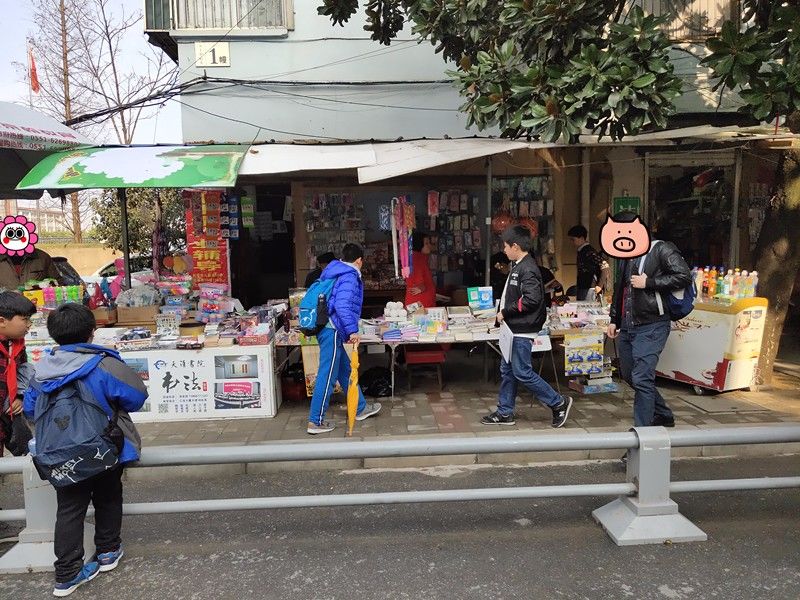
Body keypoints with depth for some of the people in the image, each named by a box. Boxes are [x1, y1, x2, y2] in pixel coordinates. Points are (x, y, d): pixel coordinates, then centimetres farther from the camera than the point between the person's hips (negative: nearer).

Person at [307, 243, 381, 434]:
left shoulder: (335, 273, 17)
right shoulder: (350, 277, -12)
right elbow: (342, 306, -26)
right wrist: (352, 330, -23)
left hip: (328, 330, 10)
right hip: (333, 332, -10)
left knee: (345, 370, 19)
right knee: (327, 376, -4)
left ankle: (360, 409, 33)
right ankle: (315, 421, 2)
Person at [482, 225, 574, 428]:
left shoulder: (528, 269, -17)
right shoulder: (518, 267, 13)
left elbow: (531, 299, -26)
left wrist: (505, 312, -19)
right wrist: (503, 307, 7)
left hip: (522, 331, -10)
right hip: (513, 329, 10)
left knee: (522, 372, -3)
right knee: (507, 371, 14)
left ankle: (559, 403, 10)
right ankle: (505, 413, 23)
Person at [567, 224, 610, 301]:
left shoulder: (589, 252, -15)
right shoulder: (581, 252, 13)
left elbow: (606, 268, -21)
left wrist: (600, 286, -19)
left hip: (589, 290, -9)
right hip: (582, 289, 9)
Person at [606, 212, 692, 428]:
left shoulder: (661, 250, -7)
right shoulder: (626, 256, 17)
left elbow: (684, 276, -16)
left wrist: (648, 283, -17)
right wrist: (614, 320, 23)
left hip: (651, 327, -9)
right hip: (626, 328, 9)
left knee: (641, 378, -13)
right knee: (629, 376, 15)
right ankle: (664, 416, 34)